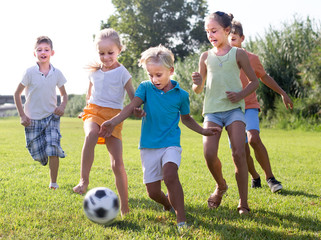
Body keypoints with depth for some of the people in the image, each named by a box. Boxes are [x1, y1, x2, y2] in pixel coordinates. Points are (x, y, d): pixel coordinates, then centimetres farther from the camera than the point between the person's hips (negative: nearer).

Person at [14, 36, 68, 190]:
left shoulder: (57, 73, 0)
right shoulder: (30, 72, -8)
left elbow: (64, 94, 14)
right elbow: (17, 94, 0)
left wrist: (63, 106, -6)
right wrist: (22, 115, -5)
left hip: (52, 116, 1)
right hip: (33, 119, -1)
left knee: (53, 150, -16)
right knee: (37, 153, 0)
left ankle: (53, 183, -3)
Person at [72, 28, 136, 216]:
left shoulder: (122, 73, 0)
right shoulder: (94, 71, 12)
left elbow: (134, 98, -1)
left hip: (114, 116, -2)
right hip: (94, 111, 2)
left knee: (118, 164, -7)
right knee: (91, 134, -37)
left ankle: (125, 209, 3)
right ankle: (84, 180, -35)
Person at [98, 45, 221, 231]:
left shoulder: (181, 95, 2)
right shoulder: (145, 88, 0)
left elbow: (186, 118, 20)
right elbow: (132, 106, -16)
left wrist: (203, 130, 14)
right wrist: (113, 122, -32)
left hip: (171, 143, -2)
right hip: (149, 146, 2)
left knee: (170, 176, -29)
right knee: (153, 191, 1)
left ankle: (181, 220, -24)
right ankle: (168, 205, 34)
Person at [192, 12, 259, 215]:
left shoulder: (238, 54, 4)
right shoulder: (206, 57, 10)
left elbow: (254, 81, 9)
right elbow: (198, 90, 16)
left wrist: (241, 94, -9)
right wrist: (197, 83, -8)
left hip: (234, 109, -2)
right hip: (212, 109, 2)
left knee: (239, 153, -14)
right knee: (209, 154, -14)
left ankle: (243, 202, -2)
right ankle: (221, 186, 17)